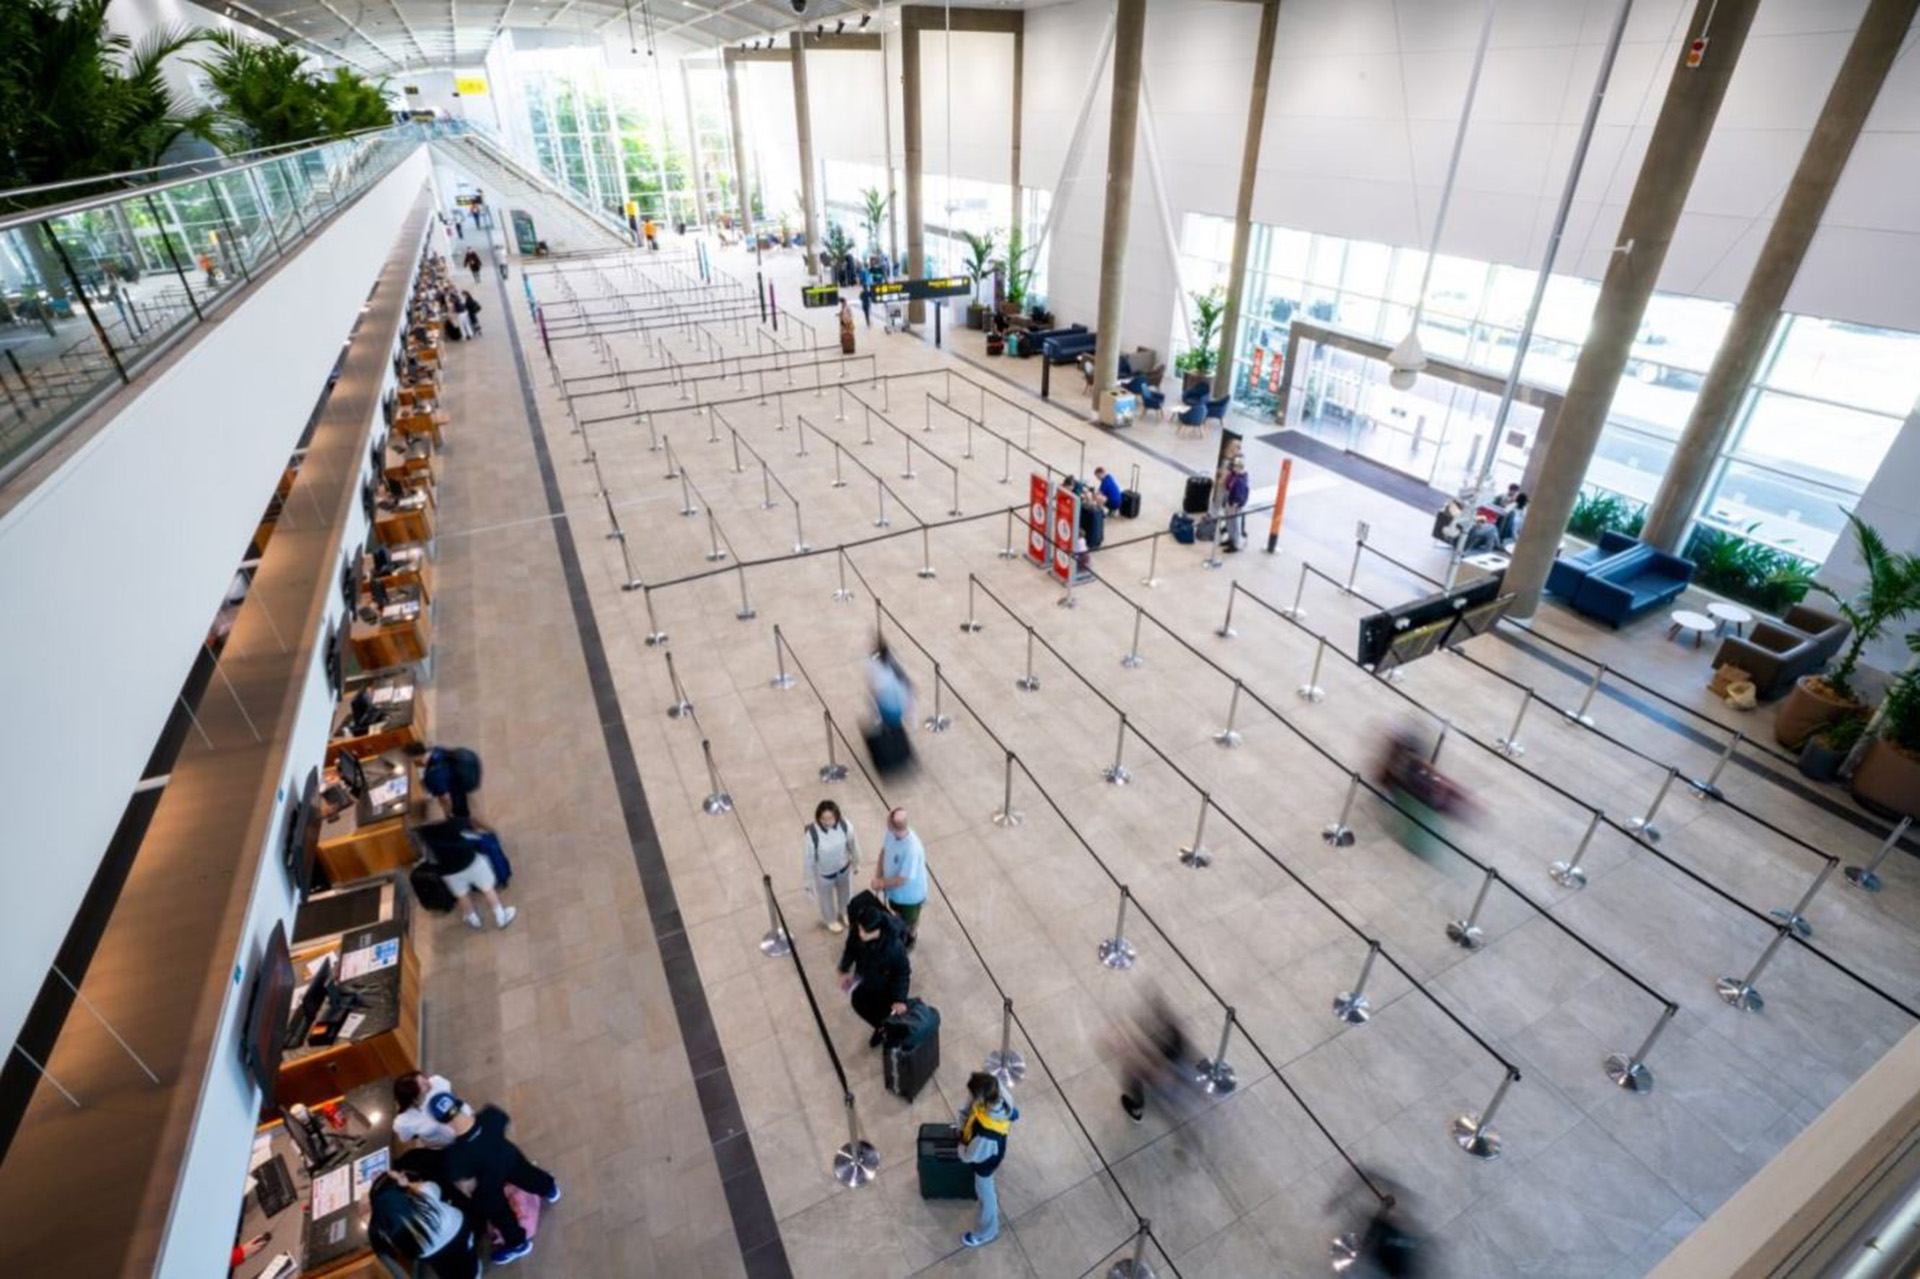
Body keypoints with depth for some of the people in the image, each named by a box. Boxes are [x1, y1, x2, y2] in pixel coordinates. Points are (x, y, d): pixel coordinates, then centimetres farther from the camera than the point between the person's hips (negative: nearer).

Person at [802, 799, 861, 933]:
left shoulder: (845, 826, -28)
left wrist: (856, 864, 8)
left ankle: (843, 913, 64)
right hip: (824, 873, -3)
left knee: (844, 893, 31)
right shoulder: (812, 833, -37)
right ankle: (830, 919, 60)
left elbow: (853, 845, -7)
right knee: (826, 898, 28)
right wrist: (808, 880, -9)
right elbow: (807, 858, -21)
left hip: (843, 868, 3)